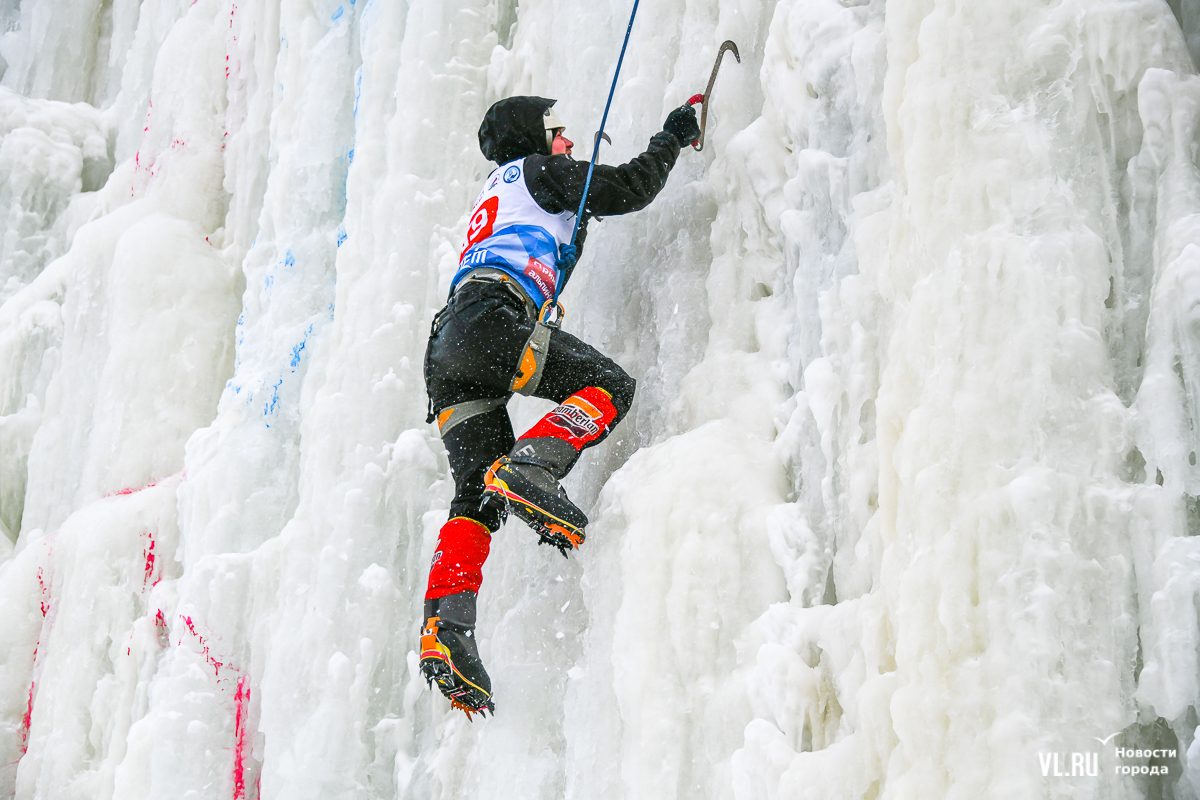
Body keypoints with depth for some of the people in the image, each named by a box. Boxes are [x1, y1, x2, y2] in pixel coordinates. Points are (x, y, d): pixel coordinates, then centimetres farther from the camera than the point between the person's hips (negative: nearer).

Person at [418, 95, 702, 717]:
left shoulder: (492, 196, 41)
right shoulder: (537, 170, 16)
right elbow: (627, 189, 10)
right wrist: (672, 137, 25)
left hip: (447, 346, 8)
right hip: (492, 320, -8)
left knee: (478, 498, -1)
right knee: (608, 386, -5)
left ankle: (443, 628, -16)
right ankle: (528, 471, -29)